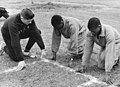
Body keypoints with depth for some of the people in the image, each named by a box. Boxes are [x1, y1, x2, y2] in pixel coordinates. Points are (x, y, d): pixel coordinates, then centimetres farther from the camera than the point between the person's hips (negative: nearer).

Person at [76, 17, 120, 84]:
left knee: (103, 56, -31)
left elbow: (109, 53, -45)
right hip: (105, 45, 6)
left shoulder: (109, 33, -42)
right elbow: (88, 49, -19)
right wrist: (84, 67, -17)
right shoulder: (91, 33, -26)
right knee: (101, 66, -1)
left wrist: (107, 74, -46)